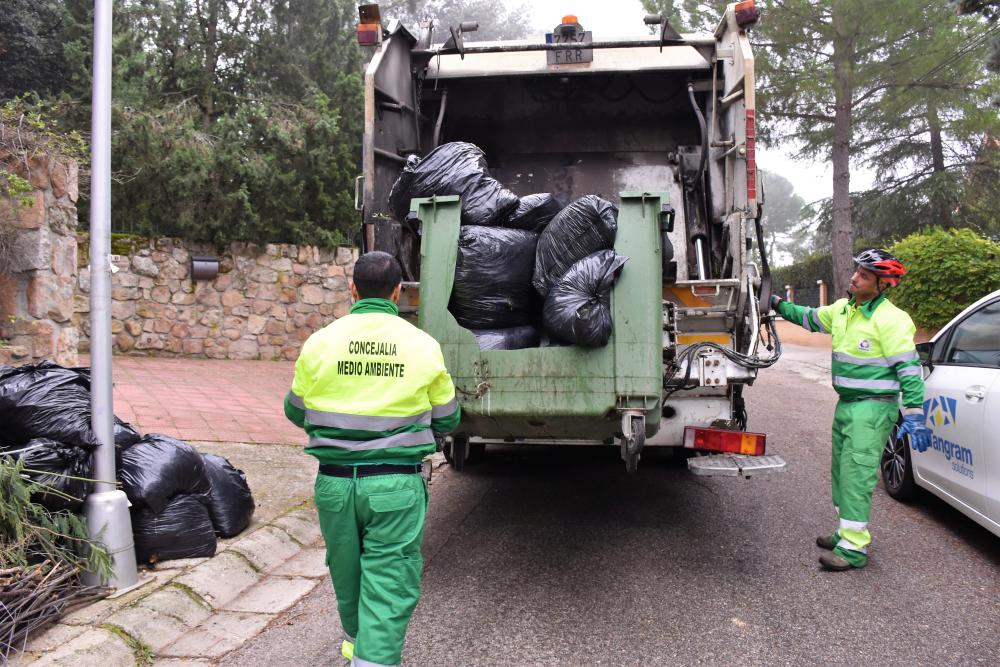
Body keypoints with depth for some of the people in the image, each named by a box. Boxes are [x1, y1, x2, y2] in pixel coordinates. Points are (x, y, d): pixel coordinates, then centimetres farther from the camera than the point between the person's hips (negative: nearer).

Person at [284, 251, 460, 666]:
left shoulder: (320, 343, -4)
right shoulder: (424, 346, -4)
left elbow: (296, 412, 8)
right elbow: (447, 420, 5)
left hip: (335, 481, 3)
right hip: (396, 485, -2)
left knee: (348, 573, 23)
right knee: (389, 584, 4)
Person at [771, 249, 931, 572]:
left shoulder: (890, 319, -16)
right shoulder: (842, 309, 8)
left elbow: (909, 368, -18)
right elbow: (810, 318, 28)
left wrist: (914, 413, -23)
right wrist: (778, 304, 25)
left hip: (872, 408, -9)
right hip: (846, 403, 9)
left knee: (857, 475, -10)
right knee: (841, 471, 16)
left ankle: (855, 548, -5)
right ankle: (846, 532, 30)